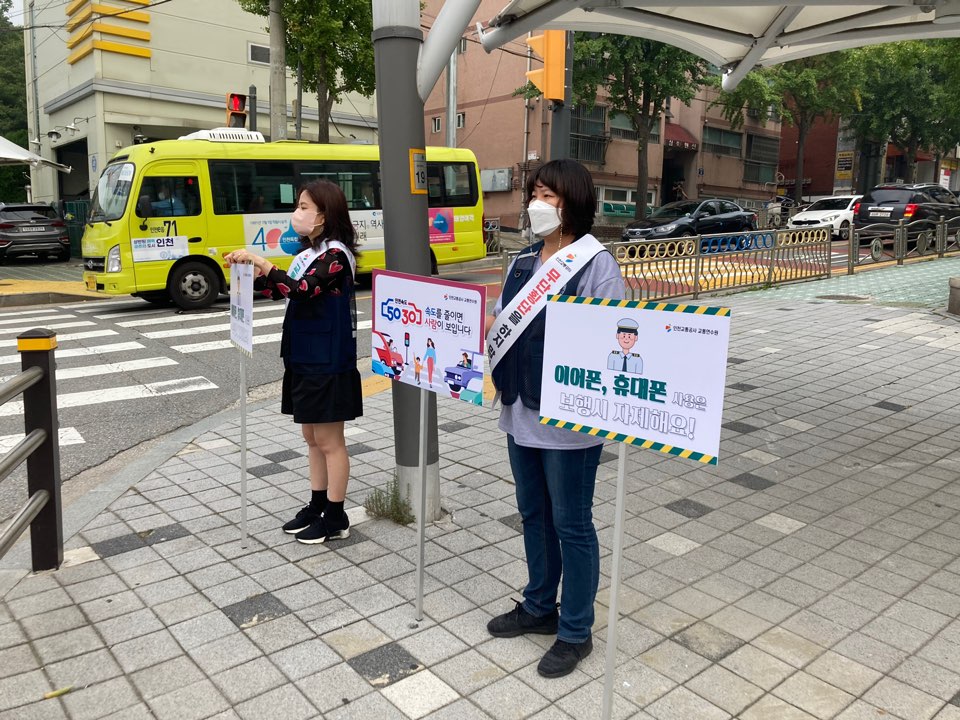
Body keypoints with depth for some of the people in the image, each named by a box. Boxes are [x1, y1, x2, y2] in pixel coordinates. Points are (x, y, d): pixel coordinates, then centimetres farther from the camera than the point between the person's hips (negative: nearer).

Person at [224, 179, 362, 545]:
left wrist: (261, 262, -27)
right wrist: (251, 271, 3)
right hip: (304, 359, 9)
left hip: (328, 362, -9)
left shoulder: (334, 254, -15)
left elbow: (301, 290, -29)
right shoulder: (309, 253, 13)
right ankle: (317, 505, 28)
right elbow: (280, 290, 17)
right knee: (312, 436, 16)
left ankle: (336, 517, 13)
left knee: (329, 439, 1)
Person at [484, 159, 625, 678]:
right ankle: (539, 606, 40)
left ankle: (575, 631, 25)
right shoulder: (524, 261, 10)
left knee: (571, 524, 7)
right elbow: (501, 323, 15)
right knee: (533, 514, 20)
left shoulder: (596, 263, -12)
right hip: (520, 411, 7)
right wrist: (480, 329, -2)